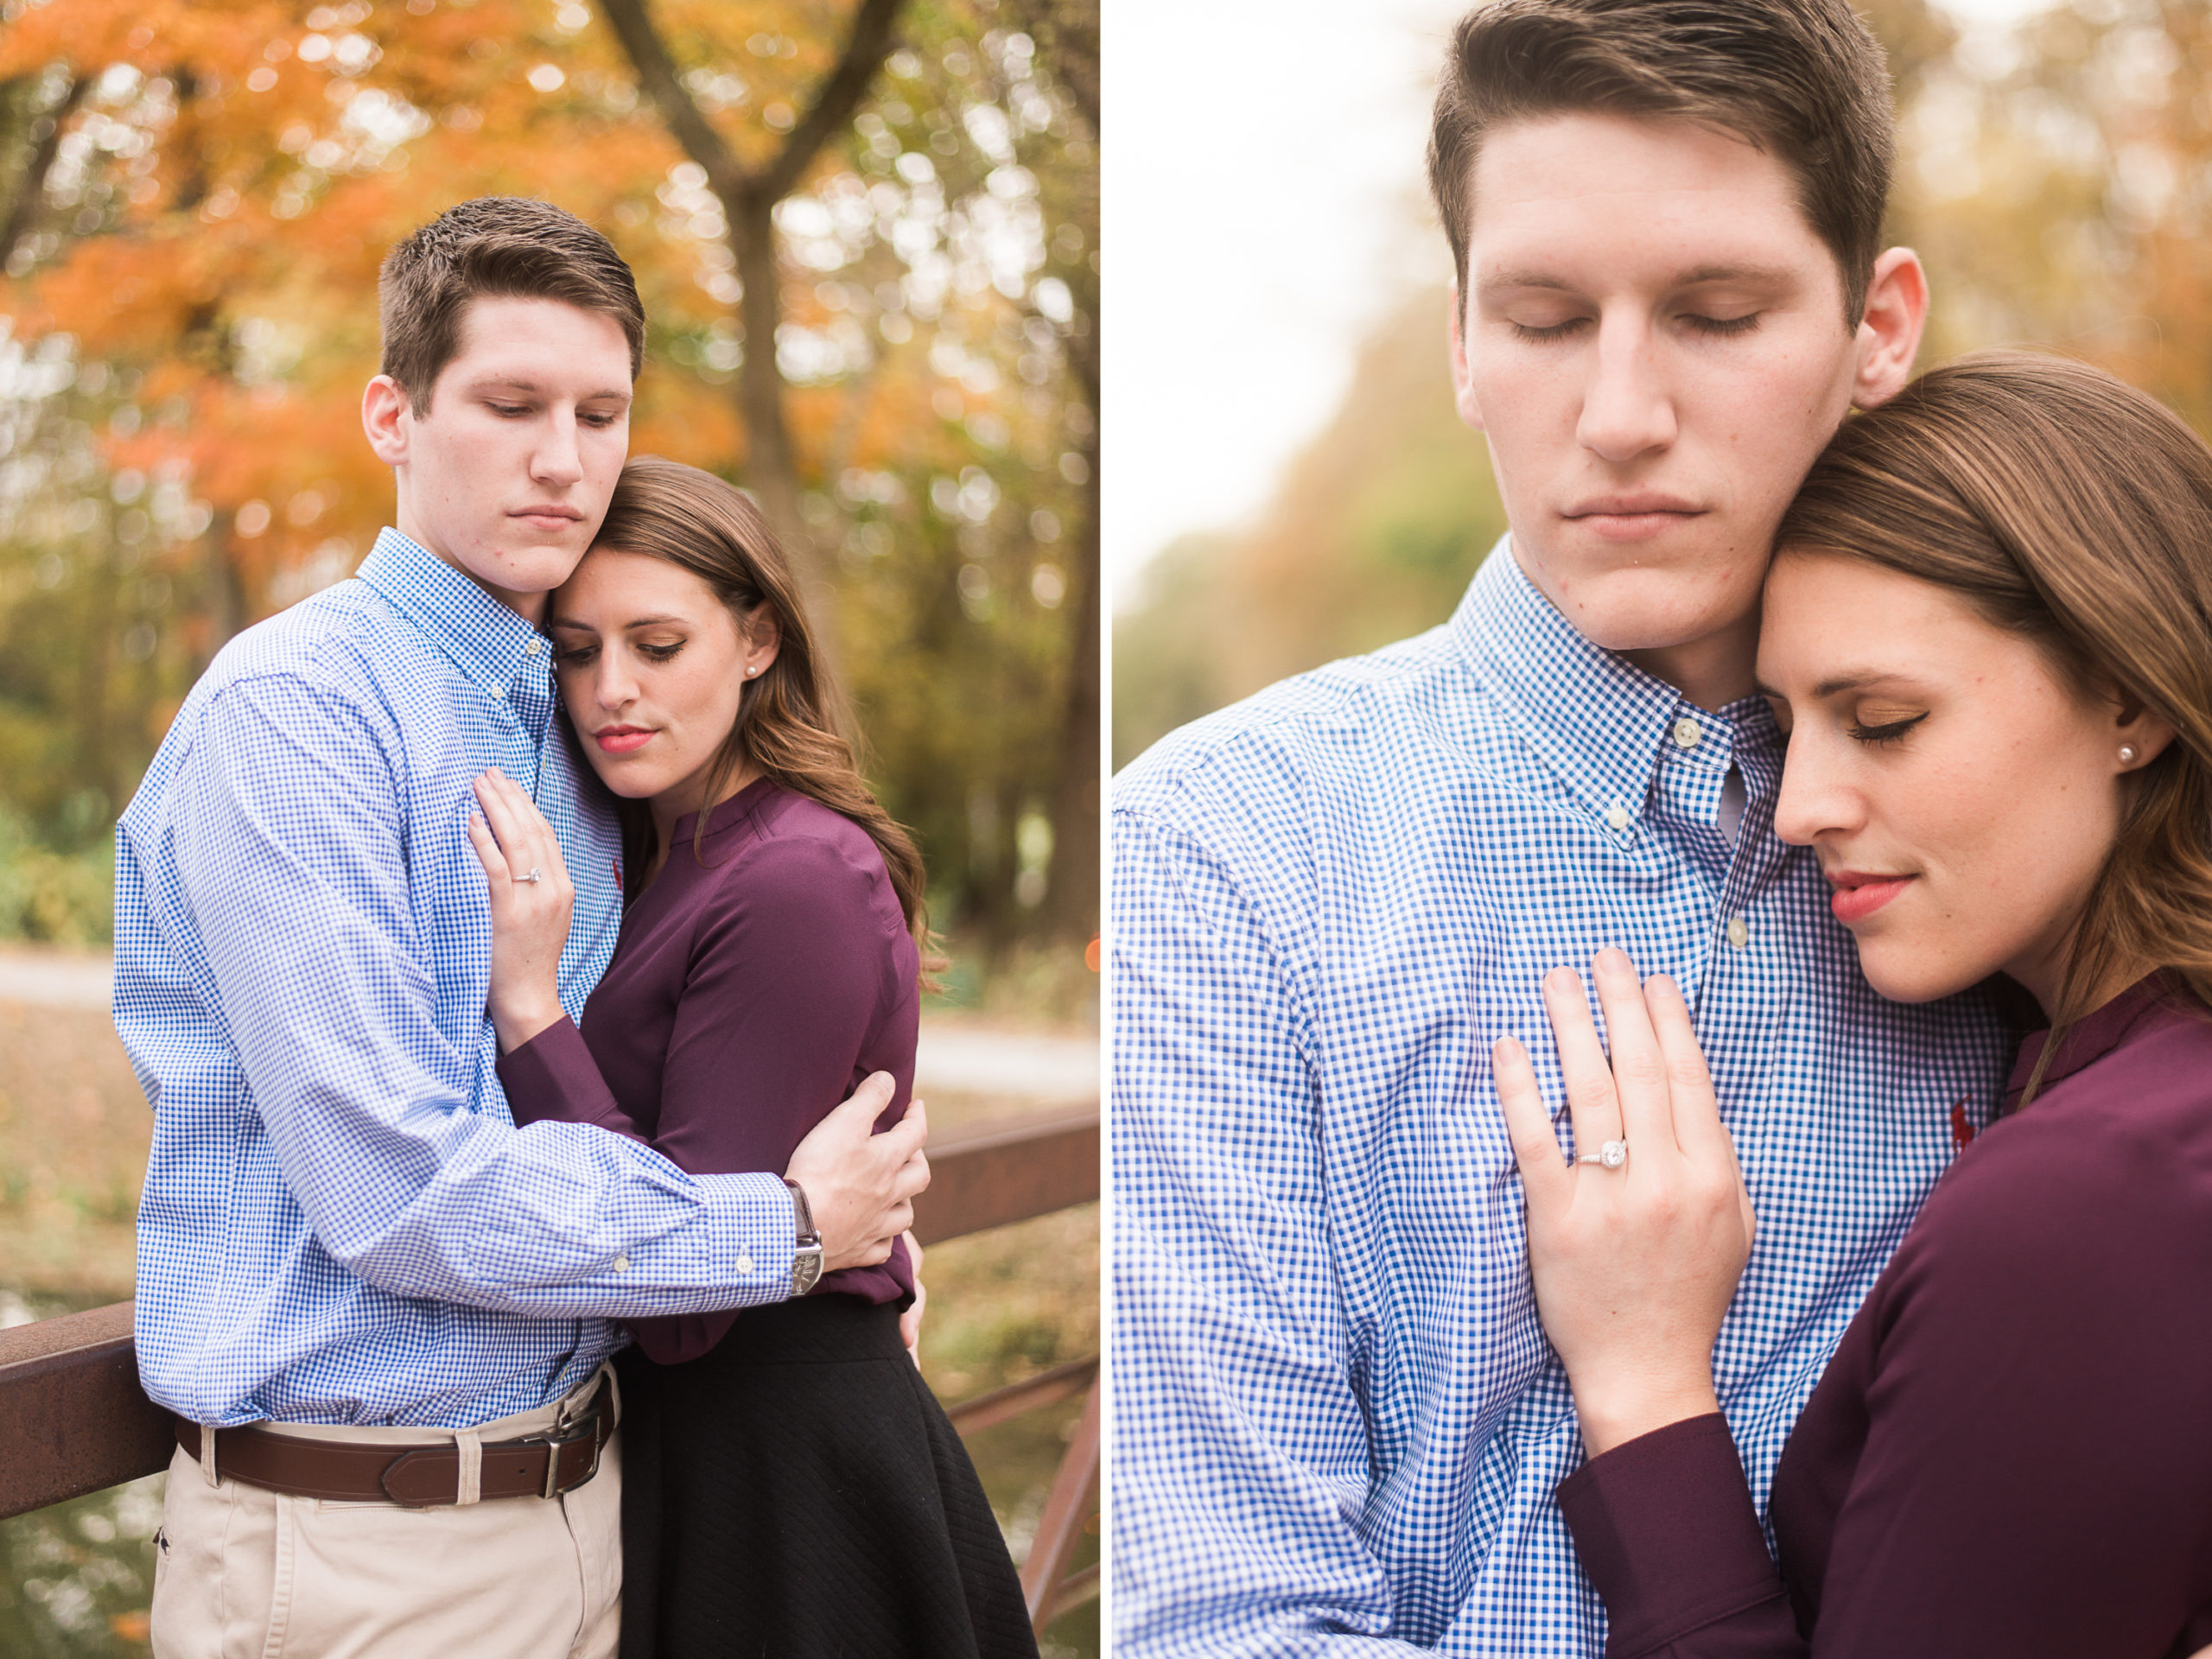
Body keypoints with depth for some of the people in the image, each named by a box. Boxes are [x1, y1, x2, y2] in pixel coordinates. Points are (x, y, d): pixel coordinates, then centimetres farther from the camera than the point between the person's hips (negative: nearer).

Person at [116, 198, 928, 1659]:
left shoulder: (570, 723, 9)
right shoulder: (291, 707, -16)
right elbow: (395, 1189, -23)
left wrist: (855, 1219, 2)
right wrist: (787, 1229, -13)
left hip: (580, 1488, 7)